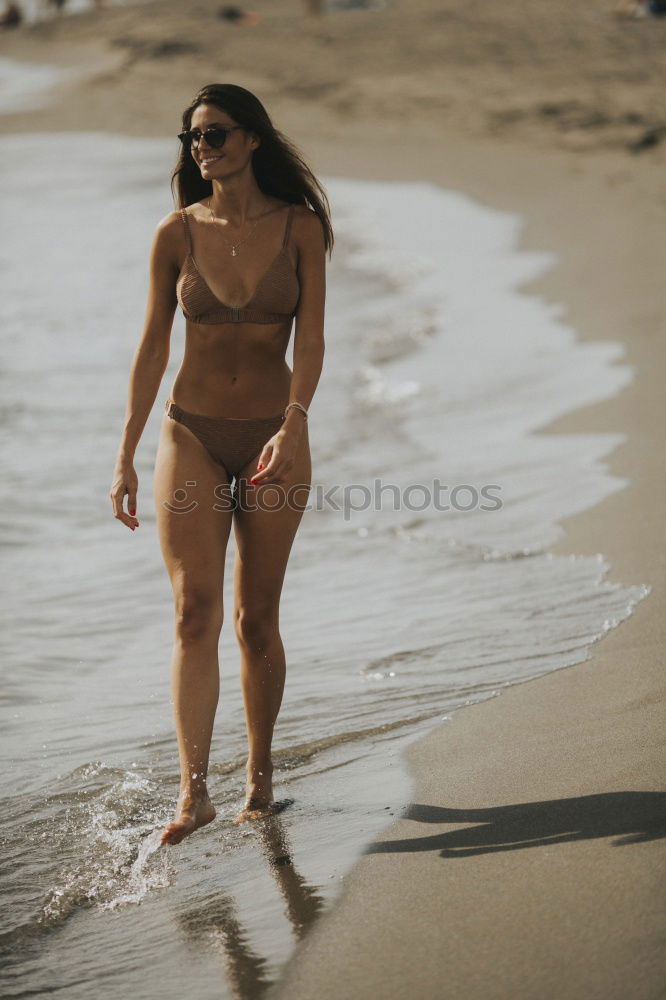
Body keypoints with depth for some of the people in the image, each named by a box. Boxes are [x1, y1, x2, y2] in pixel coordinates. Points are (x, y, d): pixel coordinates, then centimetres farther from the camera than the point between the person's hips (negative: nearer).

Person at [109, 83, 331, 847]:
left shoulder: (300, 227, -4)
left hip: (274, 435, -1)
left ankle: (259, 776, 23)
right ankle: (193, 792, -11)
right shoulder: (177, 232, -1)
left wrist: (293, 427, -25)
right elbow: (152, 345, 2)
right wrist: (125, 455, -1)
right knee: (195, 612, -10)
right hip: (193, 435, 1)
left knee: (257, 620, 6)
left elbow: (310, 338, -9)